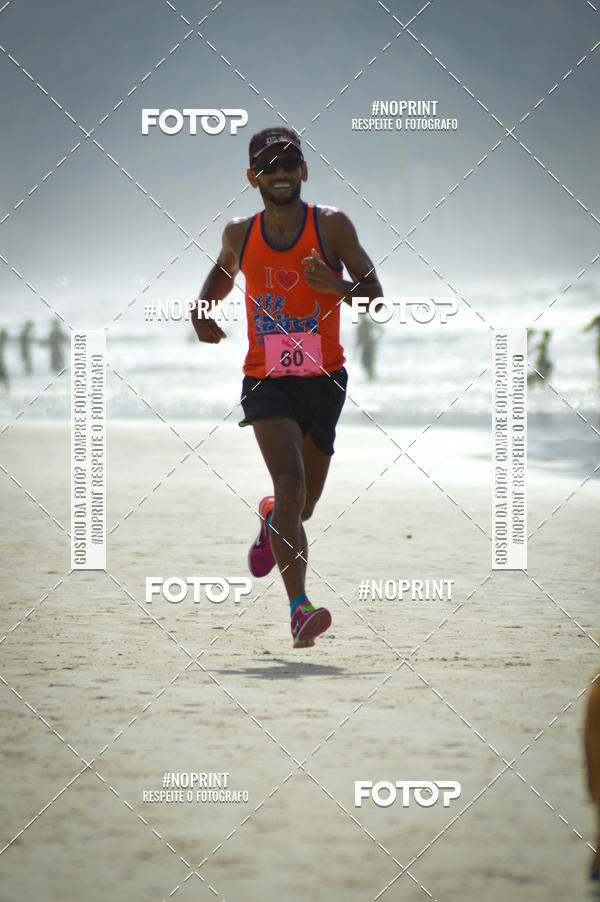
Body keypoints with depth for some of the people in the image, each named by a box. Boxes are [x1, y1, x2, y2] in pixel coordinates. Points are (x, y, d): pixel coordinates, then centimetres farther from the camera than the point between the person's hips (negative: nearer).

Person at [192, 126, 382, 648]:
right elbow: (223, 271, 25)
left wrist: (335, 285, -27)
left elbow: (375, 298, -7)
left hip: (324, 380, 1)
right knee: (291, 483, -23)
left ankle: (270, 517, 52)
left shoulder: (331, 226, -6)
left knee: (302, 506, 13)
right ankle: (300, 609, -28)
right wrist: (202, 312, 6)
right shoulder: (240, 234, 2)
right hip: (266, 382, -1)